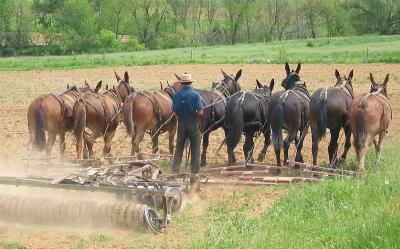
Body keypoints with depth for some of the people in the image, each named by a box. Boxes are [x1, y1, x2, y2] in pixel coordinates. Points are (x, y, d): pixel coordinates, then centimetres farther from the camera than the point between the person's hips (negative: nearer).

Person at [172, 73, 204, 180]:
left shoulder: (176, 95, -5)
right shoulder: (195, 95, -13)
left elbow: (174, 111, -3)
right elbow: (200, 112, -15)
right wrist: (193, 114, 5)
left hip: (181, 124, 3)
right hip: (193, 124, -3)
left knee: (178, 149, 14)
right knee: (195, 150, 7)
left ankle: (175, 171, 12)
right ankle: (194, 174, 9)